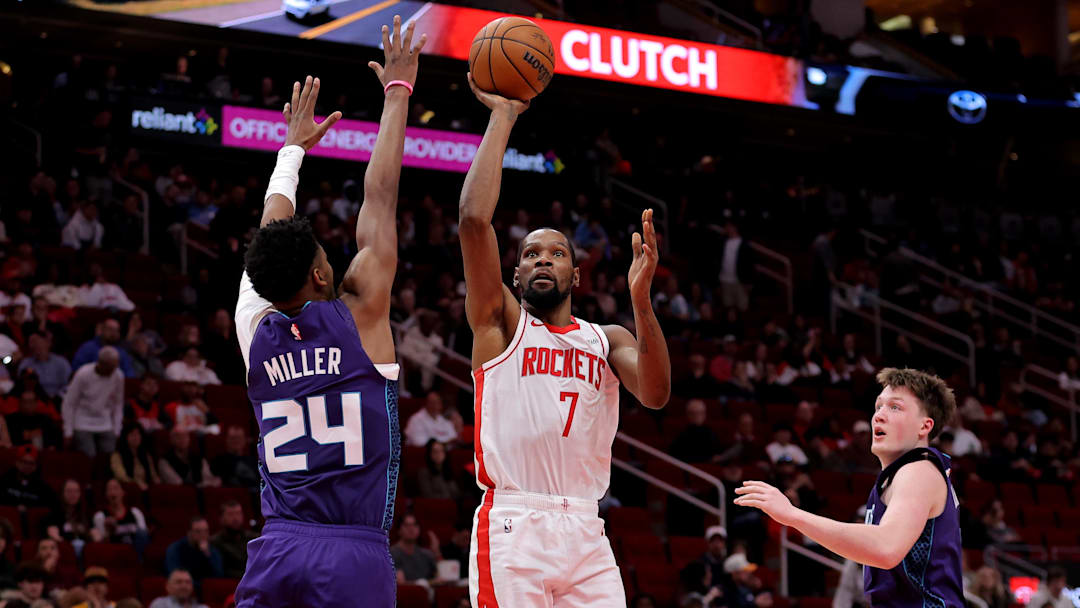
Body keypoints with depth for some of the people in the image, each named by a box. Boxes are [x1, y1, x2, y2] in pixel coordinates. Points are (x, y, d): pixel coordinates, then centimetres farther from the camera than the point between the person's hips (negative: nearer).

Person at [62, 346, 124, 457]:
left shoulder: (118, 376, -4)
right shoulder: (83, 374, -15)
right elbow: (69, 404, -8)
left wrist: (116, 431, 6)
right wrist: (68, 433, -7)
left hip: (105, 427, 4)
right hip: (83, 427, -4)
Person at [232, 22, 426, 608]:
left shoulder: (254, 328, 9)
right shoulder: (359, 313, -1)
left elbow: (271, 237, 26)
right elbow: (379, 198, 7)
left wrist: (294, 147, 40)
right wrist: (397, 92, 16)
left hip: (276, 550, 4)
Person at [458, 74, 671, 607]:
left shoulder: (607, 340, 18)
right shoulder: (501, 322, 11)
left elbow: (656, 394, -3)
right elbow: (473, 218, -3)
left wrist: (641, 300, -15)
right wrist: (502, 116, 2)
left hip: (585, 532, 3)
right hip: (512, 526, -3)